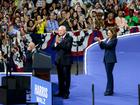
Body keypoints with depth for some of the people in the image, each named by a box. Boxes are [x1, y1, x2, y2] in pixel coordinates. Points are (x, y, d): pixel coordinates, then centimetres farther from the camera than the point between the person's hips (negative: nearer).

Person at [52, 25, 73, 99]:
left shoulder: (69, 38, -6)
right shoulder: (58, 38, 10)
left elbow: (68, 48, -19)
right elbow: (53, 48, 6)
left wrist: (60, 43, -22)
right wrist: (56, 43, -13)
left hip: (66, 60, -5)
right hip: (58, 60, 6)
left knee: (66, 77, -3)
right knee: (60, 77, 10)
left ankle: (66, 93, 1)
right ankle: (61, 92, 18)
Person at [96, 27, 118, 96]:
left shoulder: (114, 39, -7)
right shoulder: (107, 39, 15)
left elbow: (108, 45, -19)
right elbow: (102, 47, 13)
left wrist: (101, 41, -20)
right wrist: (99, 42, -3)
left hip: (111, 59, -8)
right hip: (106, 58, 8)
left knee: (109, 74, -10)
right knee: (109, 74, 11)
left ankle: (109, 91, -10)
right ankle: (110, 90, 17)